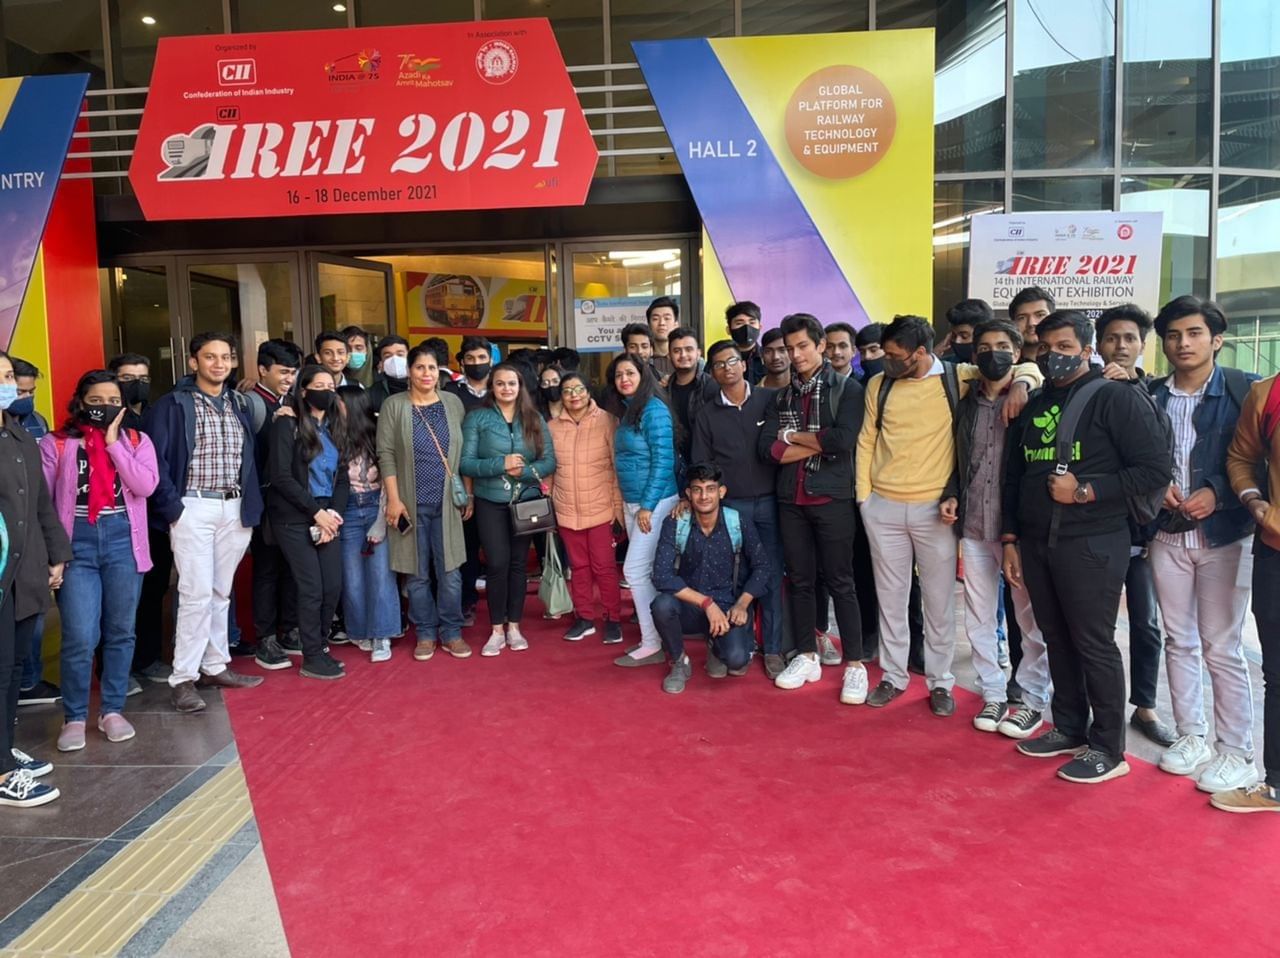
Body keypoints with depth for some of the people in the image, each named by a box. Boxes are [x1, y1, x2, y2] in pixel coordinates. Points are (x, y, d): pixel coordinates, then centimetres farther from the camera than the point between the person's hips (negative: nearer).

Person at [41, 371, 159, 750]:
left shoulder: (137, 441, 8)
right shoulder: (56, 444, 3)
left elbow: (145, 485, -9)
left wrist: (113, 442, -7)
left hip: (123, 541, 2)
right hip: (77, 543, -2)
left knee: (120, 632, 9)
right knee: (79, 637, -6)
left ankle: (112, 710, 22)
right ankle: (74, 717, 10)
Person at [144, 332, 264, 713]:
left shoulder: (239, 404, 13)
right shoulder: (172, 404, -4)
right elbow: (155, 458, -8)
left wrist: (251, 504, 8)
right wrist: (171, 507, -13)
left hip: (235, 508, 5)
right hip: (194, 508, -5)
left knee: (220, 592, 11)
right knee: (197, 592, -8)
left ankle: (215, 666, 21)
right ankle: (183, 678, 0)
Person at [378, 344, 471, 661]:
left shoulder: (453, 403, 6)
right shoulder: (393, 406, -1)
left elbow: (464, 451, 8)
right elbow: (386, 454, -4)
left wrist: (469, 493, 5)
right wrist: (394, 499, -10)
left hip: (447, 503, 1)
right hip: (411, 503, -1)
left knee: (450, 572, 3)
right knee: (418, 573, 7)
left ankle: (451, 632, 17)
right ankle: (425, 633, 20)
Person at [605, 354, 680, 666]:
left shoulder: (653, 409, -14)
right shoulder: (626, 411, 12)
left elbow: (663, 461, -18)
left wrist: (648, 506, -18)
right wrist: (626, 504, 13)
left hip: (655, 502, -8)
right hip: (631, 503, 8)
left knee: (635, 570, -8)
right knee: (645, 572, 11)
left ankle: (652, 644, 1)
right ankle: (654, 635, 18)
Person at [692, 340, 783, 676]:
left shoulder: (769, 400, 1)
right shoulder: (706, 414, 6)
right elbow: (701, 465, 9)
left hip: (770, 501, -1)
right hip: (731, 505, 1)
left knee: (772, 576, 2)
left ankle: (773, 648, 10)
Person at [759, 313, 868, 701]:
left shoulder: (847, 389, -2)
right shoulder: (781, 396, 11)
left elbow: (842, 440, -18)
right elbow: (766, 448, -2)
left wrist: (793, 435, -6)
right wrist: (818, 444, -10)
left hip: (832, 498, -4)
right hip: (790, 500, 4)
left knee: (840, 582, 1)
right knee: (798, 580, 11)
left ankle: (855, 665, 10)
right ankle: (807, 657, 24)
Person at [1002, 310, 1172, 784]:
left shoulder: (1116, 398, -6)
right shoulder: (1032, 406, 13)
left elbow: (1156, 469, -12)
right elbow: (1013, 476, 18)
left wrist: (1084, 491, -17)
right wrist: (1010, 538, 13)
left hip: (1091, 545, -6)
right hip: (1036, 543, 6)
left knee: (1094, 645, 0)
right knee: (1057, 640, 13)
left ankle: (1108, 749, 12)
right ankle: (1069, 729, 27)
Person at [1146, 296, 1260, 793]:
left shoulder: (1244, 391, -5)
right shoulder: (1150, 396, 6)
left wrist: (1217, 493, -17)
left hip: (1224, 536, -4)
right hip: (1167, 535, 4)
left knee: (1221, 648, -1)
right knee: (1179, 641, 12)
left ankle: (1235, 753, 13)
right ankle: (1191, 736, 26)